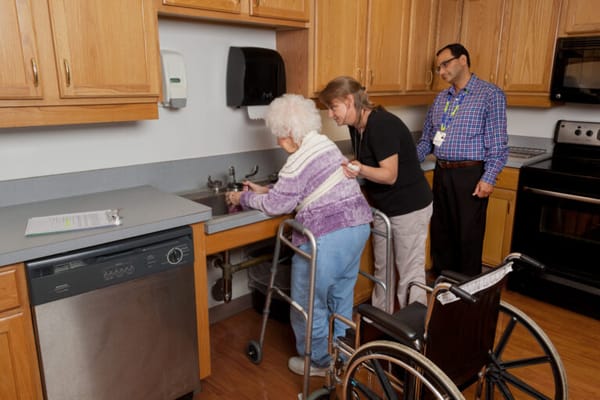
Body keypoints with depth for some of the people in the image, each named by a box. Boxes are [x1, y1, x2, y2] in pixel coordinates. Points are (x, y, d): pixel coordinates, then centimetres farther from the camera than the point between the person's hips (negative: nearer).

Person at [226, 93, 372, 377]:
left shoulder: (299, 161, -16)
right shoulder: (326, 144, 13)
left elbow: (276, 205, -8)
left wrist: (244, 198, 7)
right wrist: (266, 191, 22)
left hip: (327, 238, -9)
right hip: (358, 226, 10)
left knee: (309, 302, 10)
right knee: (341, 298, 21)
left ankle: (319, 361, 27)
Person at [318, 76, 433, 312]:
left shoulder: (382, 124, -24)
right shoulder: (356, 126, 2)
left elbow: (390, 175, -25)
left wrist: (360, 170, -40)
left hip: (409, 207, -9)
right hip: (383, 206, 9)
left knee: (410, 274, 2)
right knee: (382, 268, 19)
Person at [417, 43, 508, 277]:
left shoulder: (490, 95, -4)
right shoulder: (441, 98, 14)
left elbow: (498, 143, -9)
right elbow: (426, 139, 16)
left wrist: (488, 178, -16)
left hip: (471, 176, -6)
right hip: (441, 174, 6)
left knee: (468, 236, 4)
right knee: (440, 231, 14)